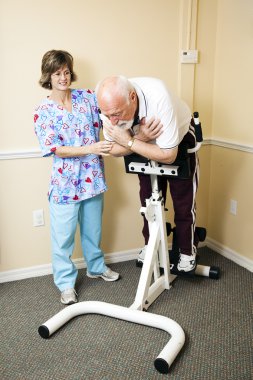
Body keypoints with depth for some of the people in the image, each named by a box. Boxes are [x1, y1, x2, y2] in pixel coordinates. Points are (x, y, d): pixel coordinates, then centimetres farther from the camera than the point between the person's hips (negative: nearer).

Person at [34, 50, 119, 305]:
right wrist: (91, 148, -27)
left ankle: (96, 267, 43)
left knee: (93, 229, 21)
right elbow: (57, 150, -15)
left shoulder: (87, 97, 2)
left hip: (93, 177, 4)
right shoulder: (43, 111, -8)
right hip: (65, 182, -3)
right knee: (63, 236, 7)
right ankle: (65, 282, 26)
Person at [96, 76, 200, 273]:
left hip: (180, 140, -4)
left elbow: (168, 155, -37)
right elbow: (115, 150, -15)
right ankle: (150, 244, 29)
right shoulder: (110, 105, -29)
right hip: (146, 146, 4)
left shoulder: (158, 97, -43)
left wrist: (129, 142, -36)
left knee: (183, 201, 1)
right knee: (148, 199, 9)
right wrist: (140, 138, -35)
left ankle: (188, 251, 19)